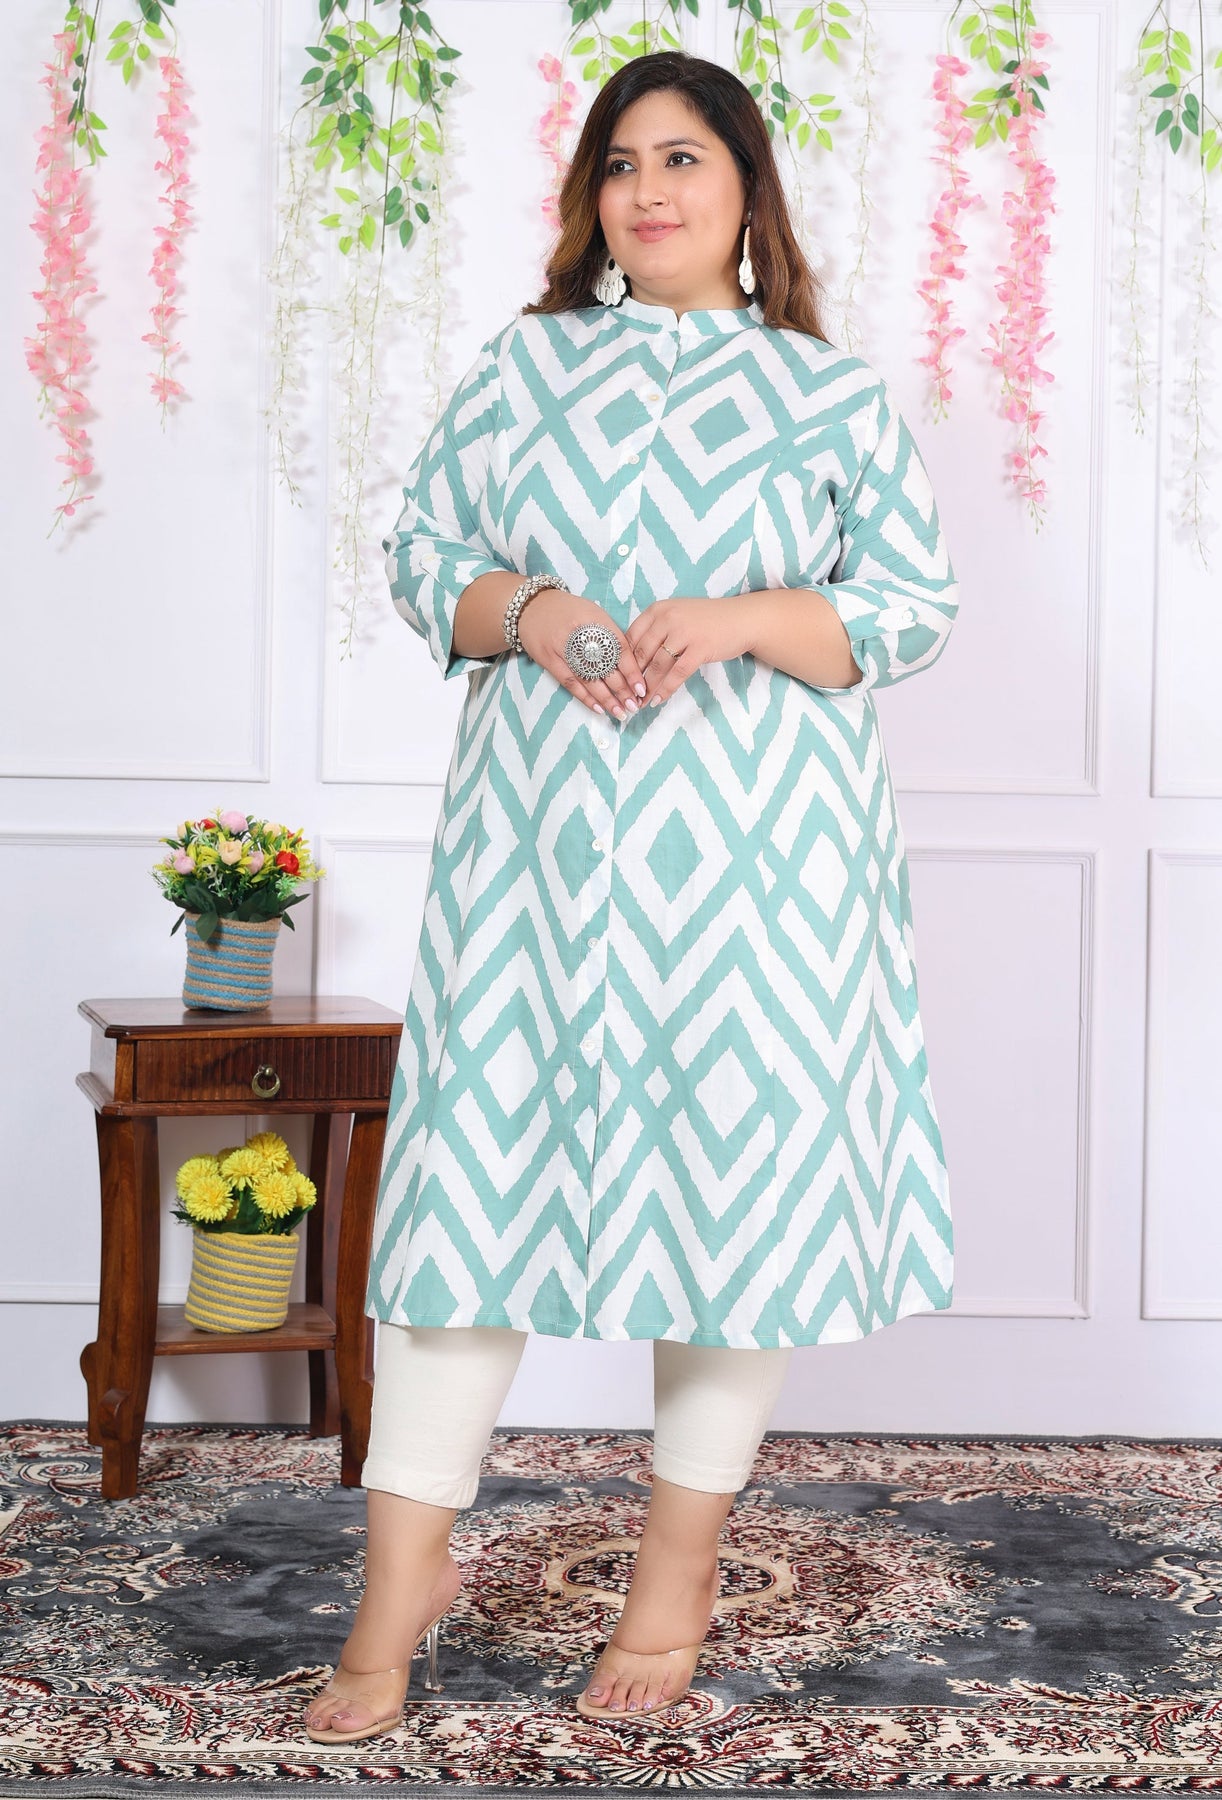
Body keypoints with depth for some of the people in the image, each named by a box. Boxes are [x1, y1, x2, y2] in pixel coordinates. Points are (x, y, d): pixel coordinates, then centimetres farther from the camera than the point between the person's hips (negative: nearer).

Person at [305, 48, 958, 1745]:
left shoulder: (838, 395, 8)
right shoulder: (523, 364, 14)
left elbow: (913, 604, 2)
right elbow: (423, 549, 11)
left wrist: (732, 622, -14)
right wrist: (528, 613, -10)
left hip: (756, 843, -1)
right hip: (539, 837, 2)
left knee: (743, 1154, 1)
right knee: (484, 1148, -2)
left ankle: (685, 1557, 18)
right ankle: (407, 1567, 8)